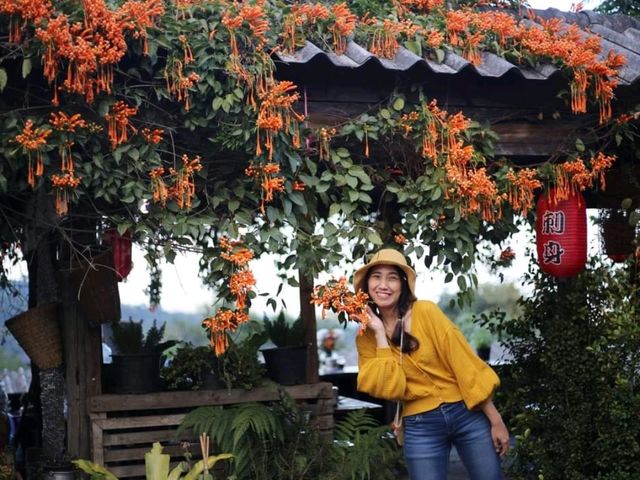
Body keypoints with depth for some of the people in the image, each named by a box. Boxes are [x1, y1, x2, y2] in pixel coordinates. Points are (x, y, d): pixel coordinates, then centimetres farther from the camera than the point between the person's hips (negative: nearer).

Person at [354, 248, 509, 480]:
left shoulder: (426, 312, -7)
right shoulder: (366, 337, 1)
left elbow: (464, 363, -7)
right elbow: (389, 387, -11)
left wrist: (495, 420, -8)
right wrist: (379, 333, -13)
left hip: (466, 413, -1)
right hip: (420, 427, 2)